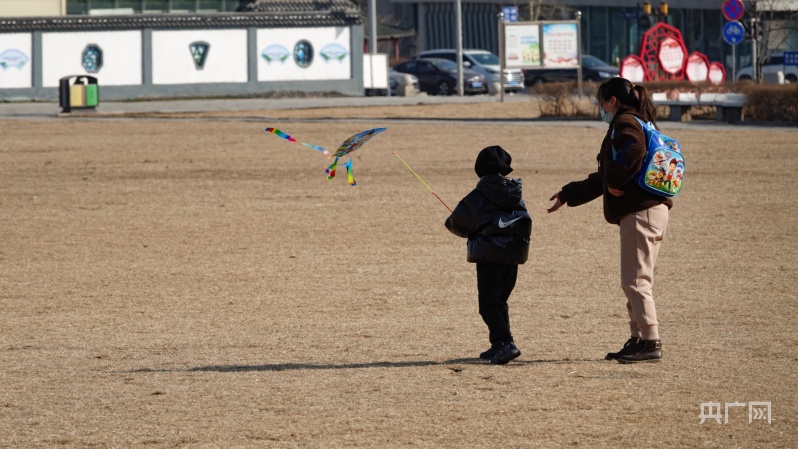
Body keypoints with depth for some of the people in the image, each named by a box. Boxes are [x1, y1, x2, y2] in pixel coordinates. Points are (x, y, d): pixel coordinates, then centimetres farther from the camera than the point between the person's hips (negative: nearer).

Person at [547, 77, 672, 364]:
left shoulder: (626, 123, -6)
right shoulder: (640, 123, 25)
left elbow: (633, 152, -32)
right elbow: (603, 179, 31)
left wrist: (615, 182, -17)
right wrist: (568, 195, 36)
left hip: (640, 212, -10)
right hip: (652, 210, 10)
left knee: (635, 281, -8)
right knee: (635, 281, 14)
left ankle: (650, 343, -9)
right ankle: (638, 340, 18)